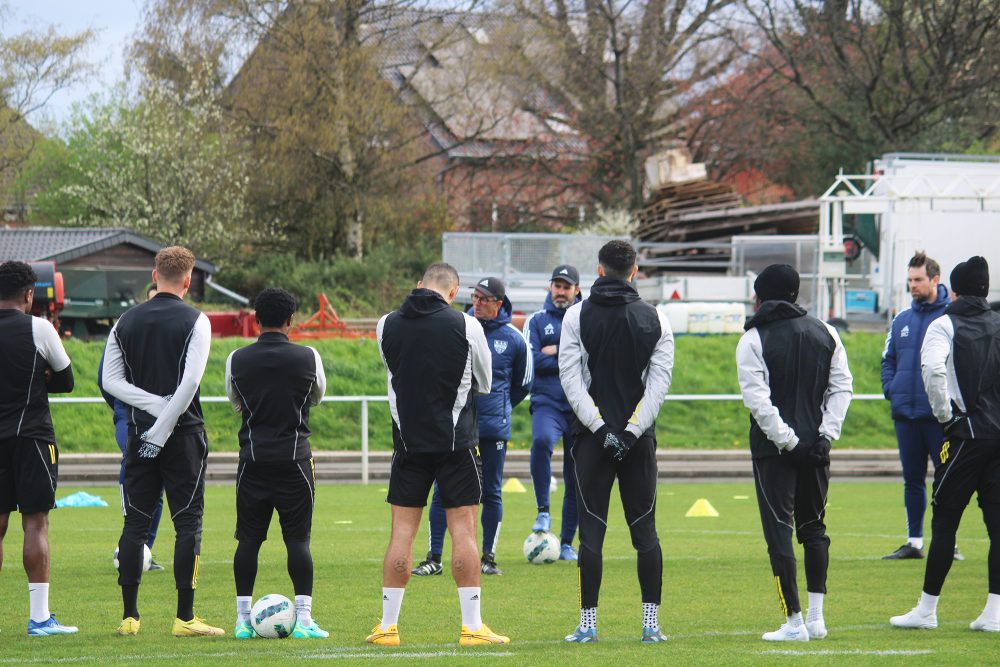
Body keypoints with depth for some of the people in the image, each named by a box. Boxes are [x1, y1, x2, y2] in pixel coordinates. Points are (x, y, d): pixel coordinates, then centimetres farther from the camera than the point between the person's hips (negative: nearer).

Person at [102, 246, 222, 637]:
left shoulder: (127, 321, 8)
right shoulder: (194, 321, -6)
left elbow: (111, 380, 1)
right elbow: (190, 382, -16)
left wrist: (154, 405, -6)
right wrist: (163, 428, -13)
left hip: (139, 432, 4)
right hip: (183, 434, -4)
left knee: (135, 524, 8)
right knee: (187, 523, -1)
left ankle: (129, 616, 7)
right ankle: (185, 617, -4)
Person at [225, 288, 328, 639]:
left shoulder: (237, 359, 0)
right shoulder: (308, 357, -3)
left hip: (253, 459, 1)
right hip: (295, 458, -1)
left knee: (248, 539, 7)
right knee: (298, 538, 1)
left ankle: (243, 619, 8)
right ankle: (303, 619, -4)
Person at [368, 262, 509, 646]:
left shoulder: (387, 325, 0)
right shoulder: (465, 326, -7)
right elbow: (485, 384, 6)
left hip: (408, 439, 2)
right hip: (456, 440, -2)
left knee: (402, 532, 6)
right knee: (463, 531, 1)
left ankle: (387, 626, 7)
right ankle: (472, 627, -1)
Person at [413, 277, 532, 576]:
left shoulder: (513, 339, 0)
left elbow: (522, 383, 15)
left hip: (494, 427, 0)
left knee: (491, 493, 5)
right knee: (443, 491, -3)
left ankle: (488, 557, 14)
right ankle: (434, 558, 1)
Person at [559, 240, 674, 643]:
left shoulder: (577, 315, -1)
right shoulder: (655, 319, 4)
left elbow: (570, 377, -8)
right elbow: (660, 381, -3)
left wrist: (599, 427, -10)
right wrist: (634, 429, -7)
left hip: (592, 440, -1)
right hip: (640, 440, 1)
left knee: (591, 529, 1)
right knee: (644, 528, 6)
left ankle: (588, 622, -2)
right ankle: (651, 622, 3)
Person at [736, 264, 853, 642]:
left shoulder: (754, 339, -5)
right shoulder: (824, 333, 8)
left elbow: (757, 399, -14)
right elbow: (842, 387, 4)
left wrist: (787, 440, -12)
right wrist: (826, 434, 0)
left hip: (773, 450, -4)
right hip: (815, 448, 4)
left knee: (779, 531, -1)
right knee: (813, 527, 17)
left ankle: (794, 622, -4)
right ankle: (816, 617, 15)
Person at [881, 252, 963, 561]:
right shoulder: (901, 320, 13)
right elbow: (888, 359, 22)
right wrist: (890, 389, 6)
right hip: (905, 413, 5)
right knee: (912, 479, 10)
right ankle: (914, 542, 17)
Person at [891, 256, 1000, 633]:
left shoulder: (944, 325, -2)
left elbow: (932, 369, -20)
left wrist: (944, 415, -8)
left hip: (966, 433, -4)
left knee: (944, 520, 2)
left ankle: (927, 609, 7)